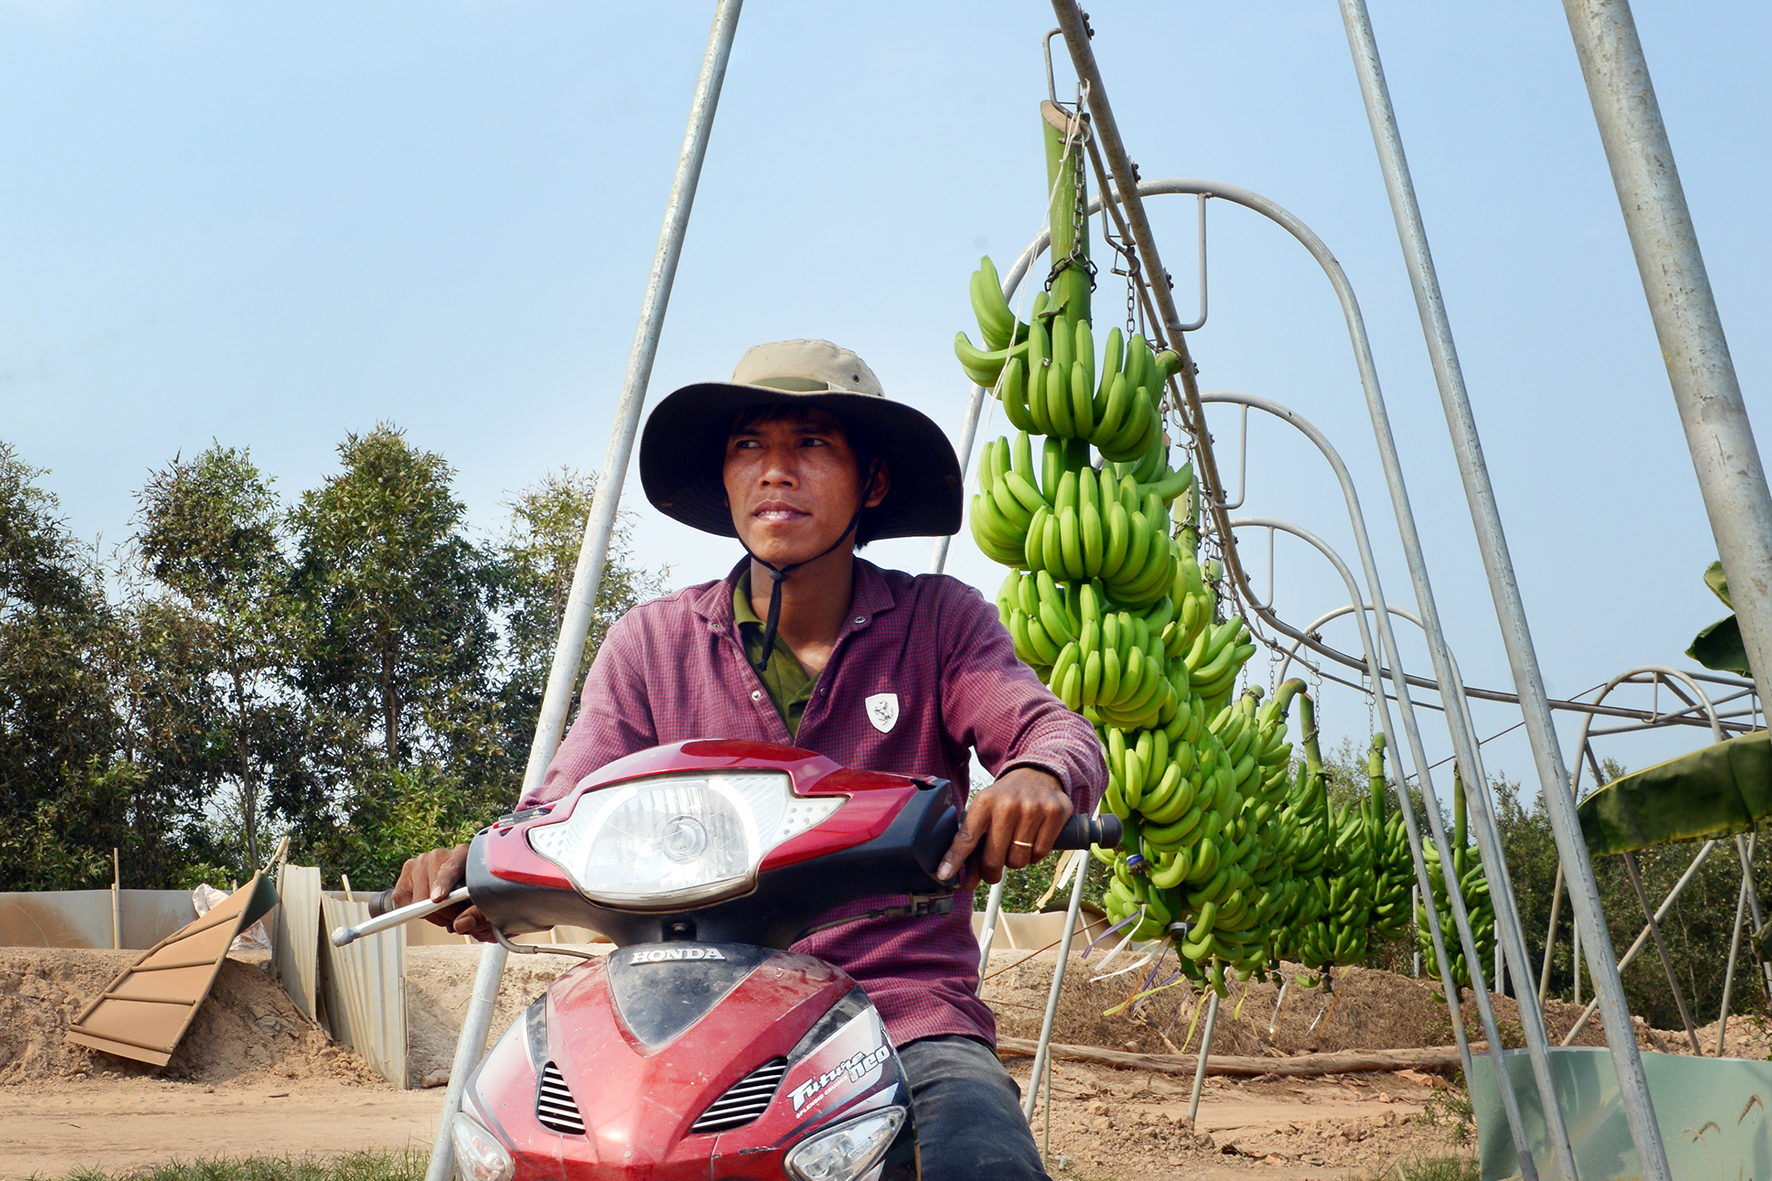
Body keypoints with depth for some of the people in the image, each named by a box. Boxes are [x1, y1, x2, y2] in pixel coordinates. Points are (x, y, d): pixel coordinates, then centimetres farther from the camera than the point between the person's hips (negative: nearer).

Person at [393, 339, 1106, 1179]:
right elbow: (566, 810, 2)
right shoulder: (652, 643, 9)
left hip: (906, 1009, -1)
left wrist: (1039, 773, -34)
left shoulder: (940, 622, 6)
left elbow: (1057, 731, -8)